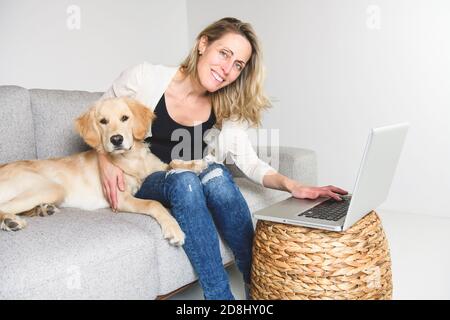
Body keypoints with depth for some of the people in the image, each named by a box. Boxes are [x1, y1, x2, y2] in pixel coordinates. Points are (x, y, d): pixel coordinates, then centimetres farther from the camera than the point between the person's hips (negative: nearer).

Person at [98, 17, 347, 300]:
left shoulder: (227, 109, -4)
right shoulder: (144, 79, -13)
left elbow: (250, 162, -10)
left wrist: (291, 185, -28)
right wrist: (105, 161, -19)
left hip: (190, 182, 3)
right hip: (141, 181, -2)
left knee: (216, 174, -33)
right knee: (184, 179, -36)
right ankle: (221, 294, -29)